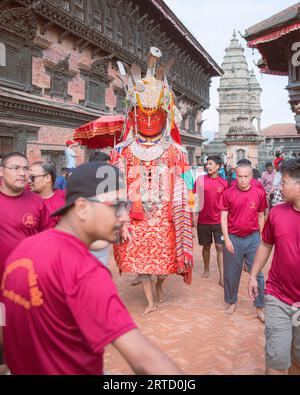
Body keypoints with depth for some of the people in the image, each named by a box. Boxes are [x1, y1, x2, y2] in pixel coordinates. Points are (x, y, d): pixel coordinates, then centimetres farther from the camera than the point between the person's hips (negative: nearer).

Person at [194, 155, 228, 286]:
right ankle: (206, 269, 34)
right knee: (206, 246, 14)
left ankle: (222, 277, -1)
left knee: (220, 247, -3)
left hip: (219, 221, 0)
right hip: (203, 220, 1)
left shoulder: (224, 183, -2)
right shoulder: (200, 179, -4)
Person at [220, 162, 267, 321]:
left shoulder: (259, 193, -2)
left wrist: (261, 237, 9)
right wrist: (227, 239, -9)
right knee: (231, 273, 12)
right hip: (233, 239, 0)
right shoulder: (228, 194, -5)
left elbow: (261, 216, 7)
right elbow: (223, 217, -3)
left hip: (253, 238, 0)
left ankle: (260, 308, 19)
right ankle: (231, 302, 32)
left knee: (257, 273, 5)